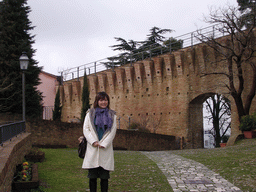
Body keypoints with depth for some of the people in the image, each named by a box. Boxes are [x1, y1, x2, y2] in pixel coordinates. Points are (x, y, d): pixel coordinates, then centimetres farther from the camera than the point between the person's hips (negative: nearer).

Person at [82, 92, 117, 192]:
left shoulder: (112, 115, 10)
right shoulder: (90, 113, 10)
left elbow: (113, 131, 3)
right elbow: (85, 129, 2)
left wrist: (104, 144, -7)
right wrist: (93, 141, -10)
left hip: (106, 148, 0)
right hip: (92, 148, 0)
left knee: (104, 176, 0)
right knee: (92, 176, 1)